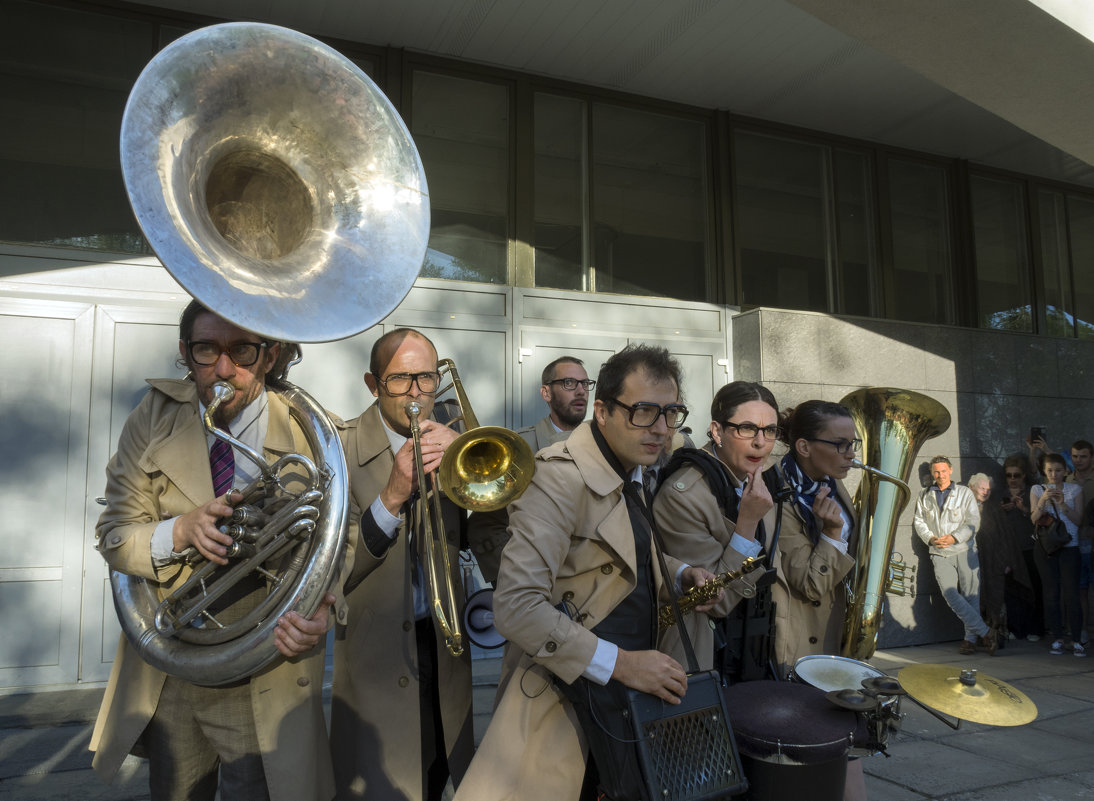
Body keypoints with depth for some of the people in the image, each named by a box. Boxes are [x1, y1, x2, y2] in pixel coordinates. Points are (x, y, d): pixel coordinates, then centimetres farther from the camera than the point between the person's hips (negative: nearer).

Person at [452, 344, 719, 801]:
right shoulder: (560, 477, -21)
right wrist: (618, 663, -27)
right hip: (567, 705, -8)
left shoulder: (632, 471, 8)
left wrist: (680, 574, 3)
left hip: (631, 691, 8)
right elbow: (516, 605, -28)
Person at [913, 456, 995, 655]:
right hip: (940, 554, 1)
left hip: (965, 551, -1)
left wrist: (955, 537, -14)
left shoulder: (964, 493, 6)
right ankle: (984, 631, -8)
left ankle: (970, 639, 11)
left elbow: (973, 521, -1)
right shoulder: (925, 496, 13)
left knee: (970, 593, 0)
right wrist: (931, 538, -6)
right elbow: (918, 521, 12)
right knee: (950, 593, -14)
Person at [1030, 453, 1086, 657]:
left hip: (1069, 546, -1)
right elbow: (1034, 519, -4)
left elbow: (1077, 519, -3)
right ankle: (1058, 638, 10)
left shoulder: (1074, 489, 4)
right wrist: (1043, 500, -18)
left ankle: (1075, 639, 2)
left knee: (1071, 593, -5)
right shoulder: (1037, 490, 5)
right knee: (1051, 593, 3)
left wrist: (1062, 503, -18)